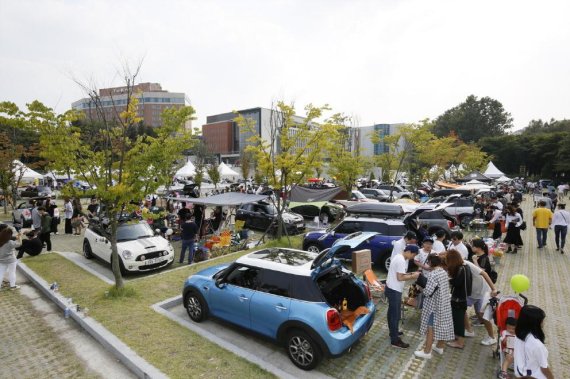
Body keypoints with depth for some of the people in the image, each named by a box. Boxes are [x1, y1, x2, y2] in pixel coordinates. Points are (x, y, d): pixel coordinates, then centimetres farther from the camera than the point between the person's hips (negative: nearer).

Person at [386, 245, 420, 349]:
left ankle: (393, 332, 39)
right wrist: (412, 276, -12)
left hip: (391, 289, 10)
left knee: (392, 312, 23)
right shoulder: (401, 260, -23)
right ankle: (395, 340, 7)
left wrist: (409, 274, 7)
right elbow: (400, 278, -24)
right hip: (394, 290, -10)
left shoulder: (399, 257, 9)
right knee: (396, 314, -2)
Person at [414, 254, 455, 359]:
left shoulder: (433, 274, -25)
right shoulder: (443, 272, 2)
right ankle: (439, 347, 37)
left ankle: (427, 352, 12)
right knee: (442, 325, 20)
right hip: (444, 304, 8)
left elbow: (428, 292, -25)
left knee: (431, 328, 2)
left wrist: (421, 289, -5)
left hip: (434, 305, -8)